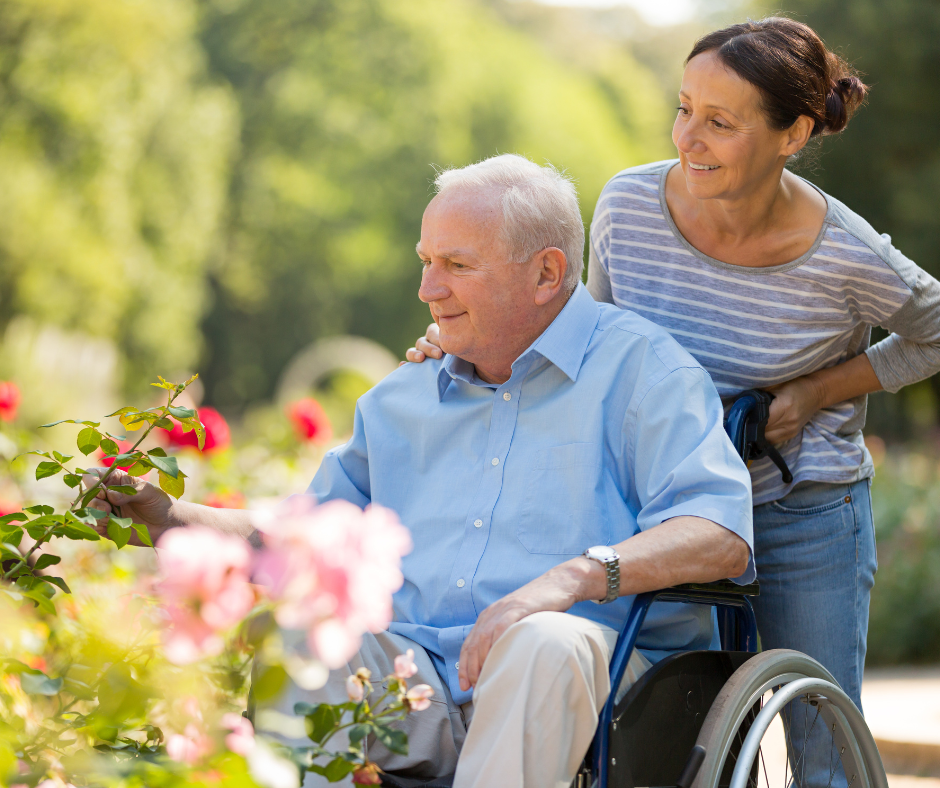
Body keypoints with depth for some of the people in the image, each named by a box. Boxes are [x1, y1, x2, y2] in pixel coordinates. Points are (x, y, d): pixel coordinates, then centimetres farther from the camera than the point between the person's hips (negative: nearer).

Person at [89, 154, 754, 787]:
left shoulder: (638, 368, 4)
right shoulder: (401, 399, 24)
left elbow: (721, 535, -11)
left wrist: (579, 574, -27)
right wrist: (169, 516, 14)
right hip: (409, 676, 4)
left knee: (548, 644, -38)